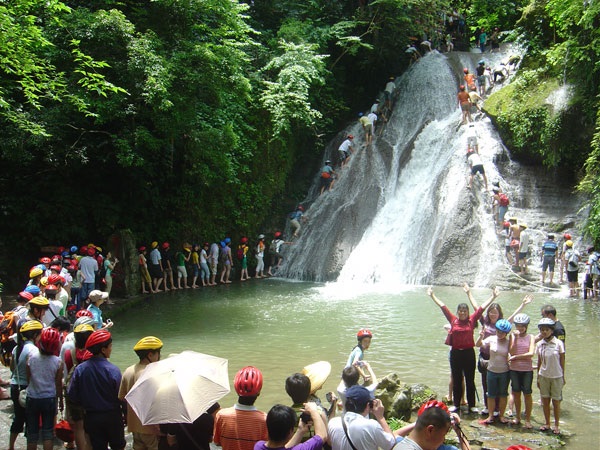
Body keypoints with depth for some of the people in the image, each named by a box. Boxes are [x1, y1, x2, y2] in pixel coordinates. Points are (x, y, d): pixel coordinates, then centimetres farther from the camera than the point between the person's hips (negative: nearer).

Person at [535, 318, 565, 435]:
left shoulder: (558, 343, -9)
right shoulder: (540, 344, 1)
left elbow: (562, 361, -3)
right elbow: (539, 362, 8)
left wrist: (563, 377, 0)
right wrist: (538, 377, 10)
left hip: (556, 376, -3)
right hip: (543, 376, 3)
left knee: (556, 401, 5)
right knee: (545, 400, 9)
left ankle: (556, 425, 18)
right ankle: (547, 423, 23)